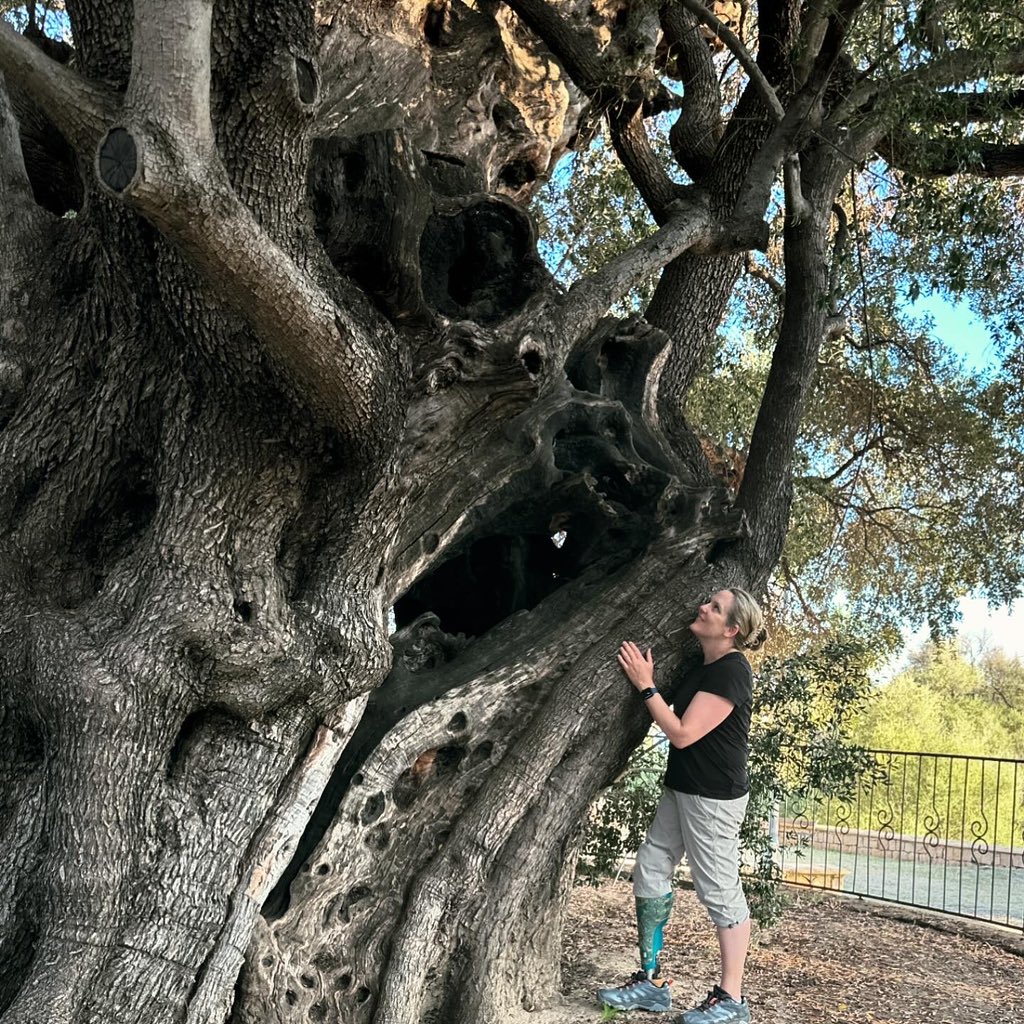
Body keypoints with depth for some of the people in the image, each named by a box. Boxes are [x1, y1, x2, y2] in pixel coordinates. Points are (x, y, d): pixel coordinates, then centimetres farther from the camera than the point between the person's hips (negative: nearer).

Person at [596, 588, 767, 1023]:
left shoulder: (731, 672, -19)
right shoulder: (703, 665, 9)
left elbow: (683, 733, -22)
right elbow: (679, 723, 15)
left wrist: (646, 686, -18)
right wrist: (648, 681, 7)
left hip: (714, 796, -10)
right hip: (682, 788, 10)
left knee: (719, 889, 0)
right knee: (650, 869, 10)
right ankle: (651, 982, 19)